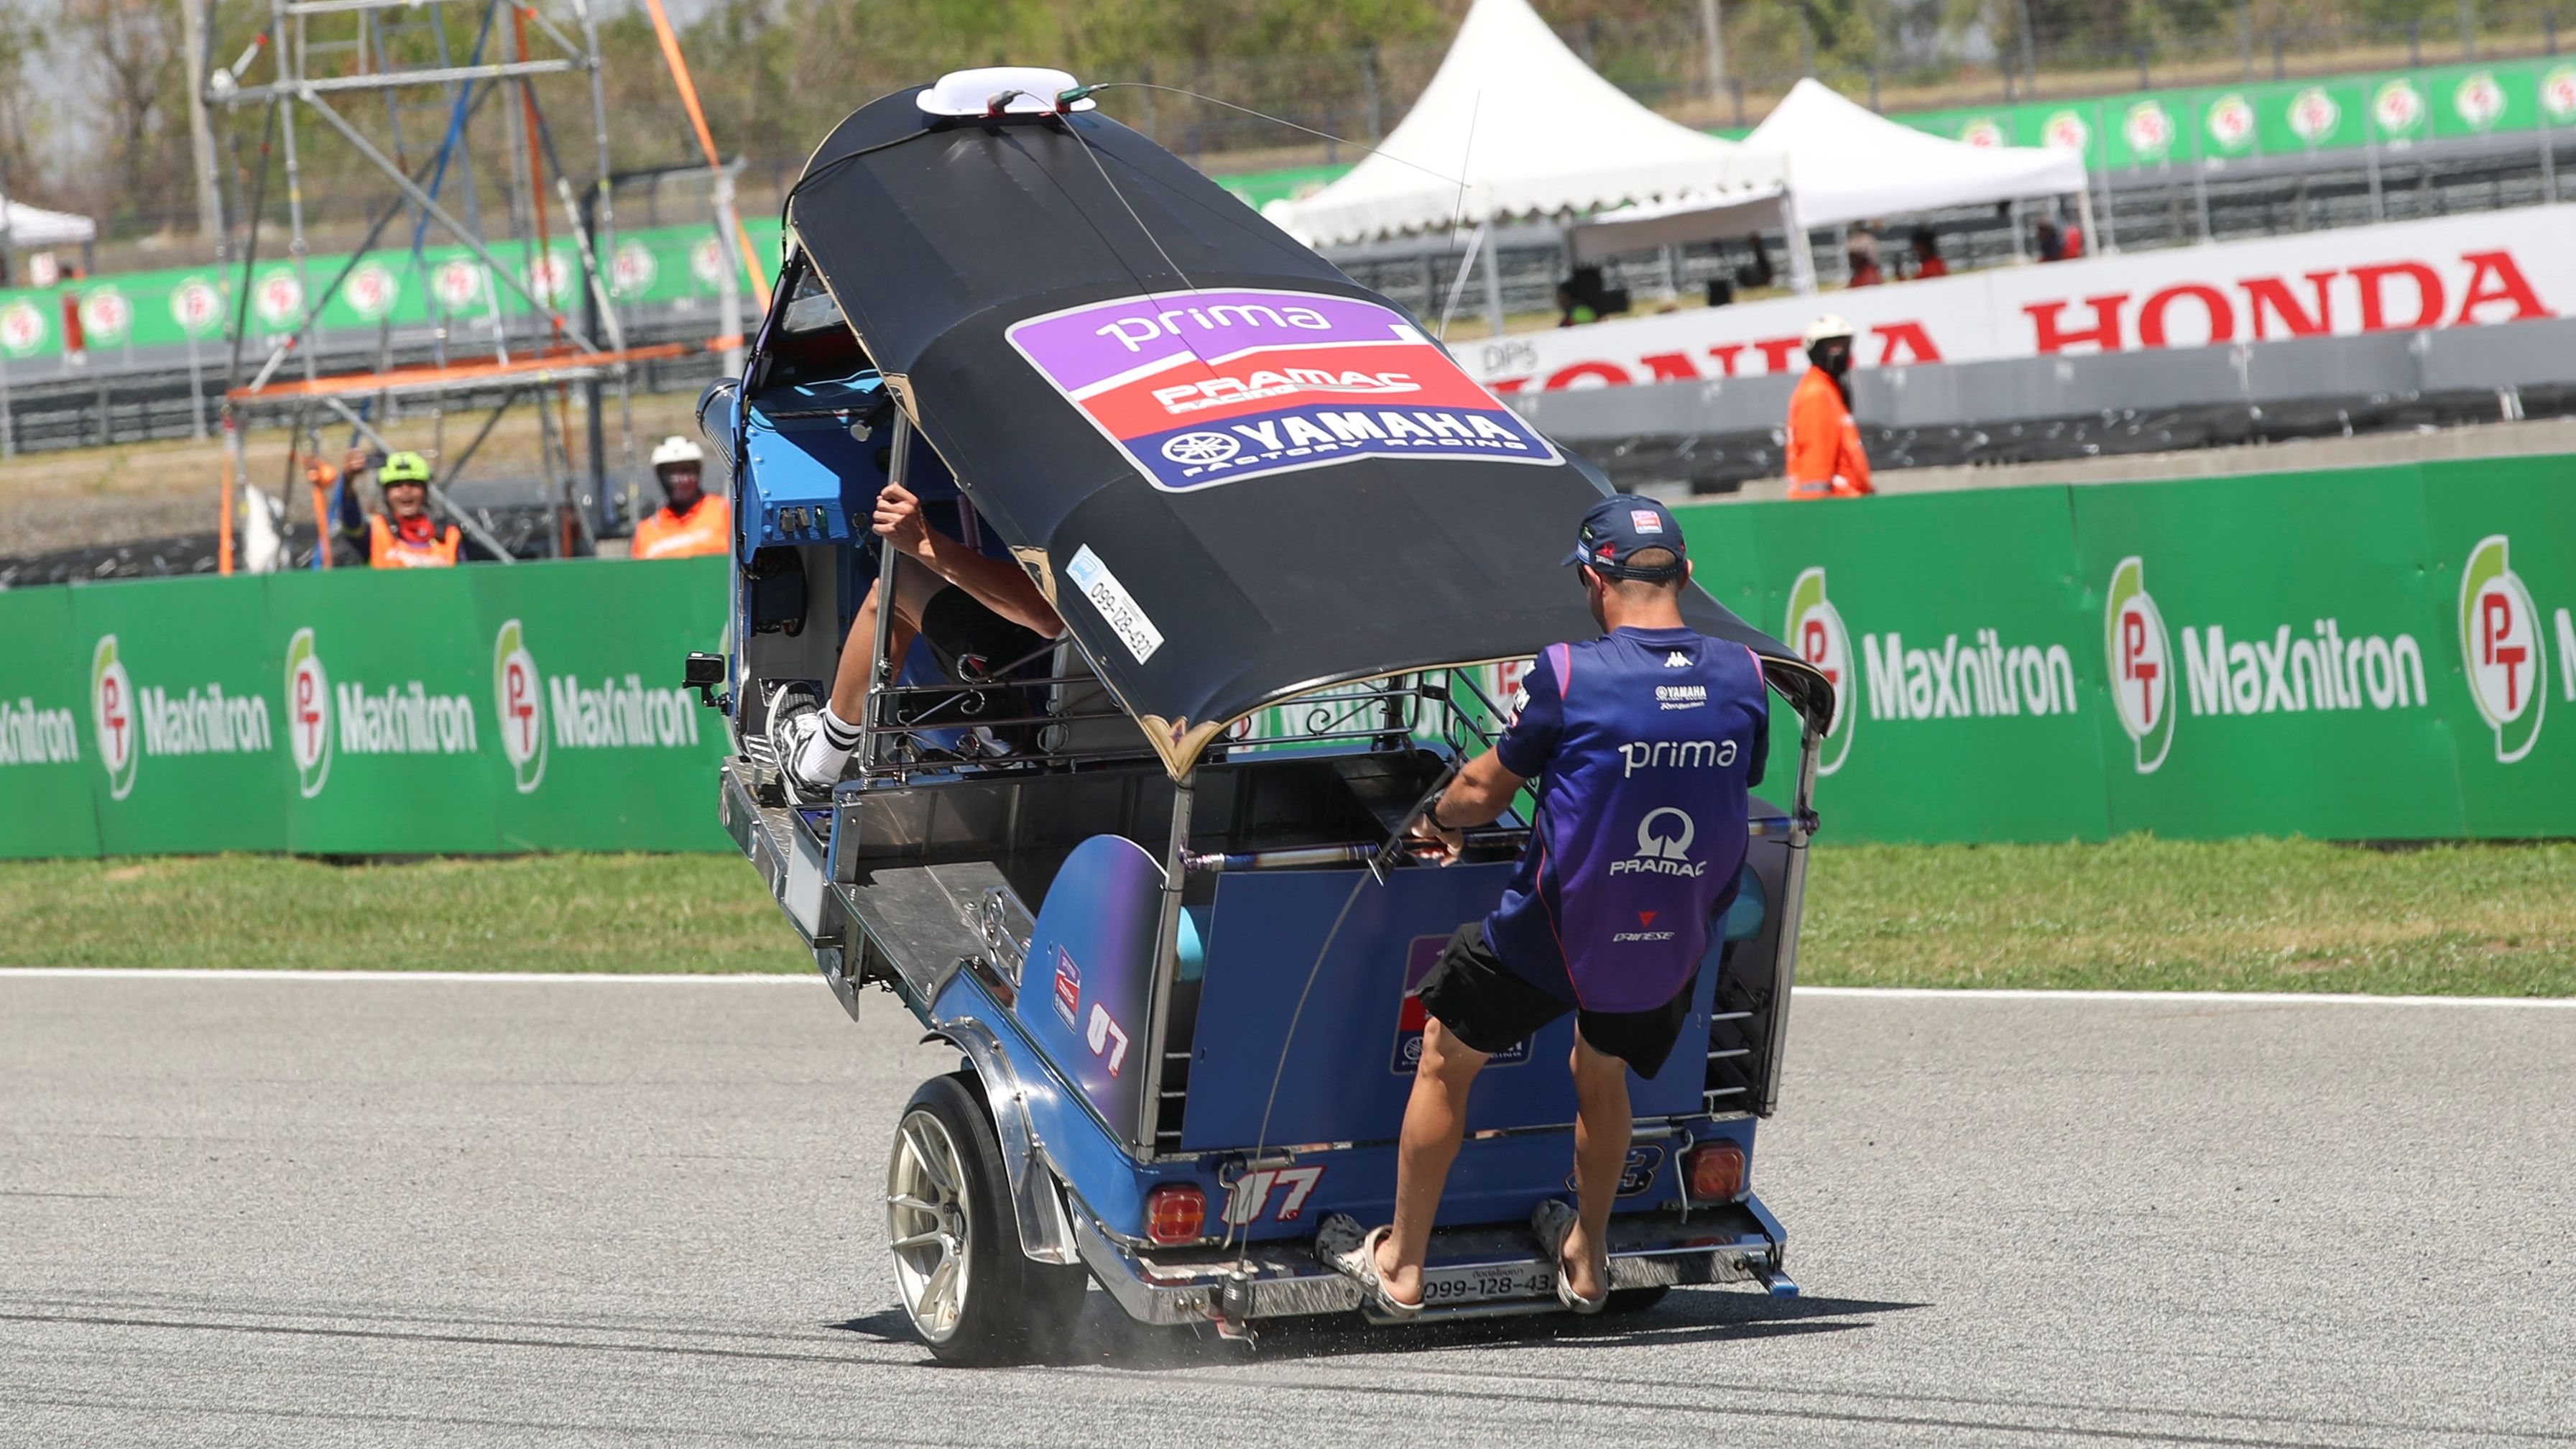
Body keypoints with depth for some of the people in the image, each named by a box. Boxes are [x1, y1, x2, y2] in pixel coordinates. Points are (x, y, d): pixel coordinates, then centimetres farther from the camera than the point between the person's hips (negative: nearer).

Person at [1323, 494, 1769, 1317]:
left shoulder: (1569, 675, -15)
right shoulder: (1742, 678, -5)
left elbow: (1482, 795, -3)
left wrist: (1437, 821, 20)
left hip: (1553, 938, -4)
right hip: (1673, 942, 4)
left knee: (1446, 1060, 17)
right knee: (1602, 1073, 31)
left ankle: (1400, 1266, 24)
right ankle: (1586, 1261, 44)